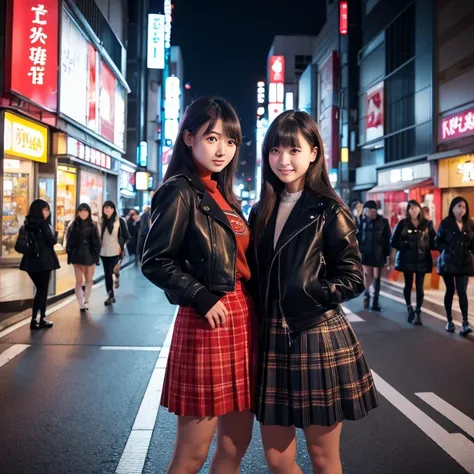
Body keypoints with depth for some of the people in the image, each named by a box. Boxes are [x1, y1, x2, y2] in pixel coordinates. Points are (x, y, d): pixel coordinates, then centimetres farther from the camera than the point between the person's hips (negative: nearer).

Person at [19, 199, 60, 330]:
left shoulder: (28, 223, 9)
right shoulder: (43, 224, -14)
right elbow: (51, 241, -11)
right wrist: (54, 234, 6)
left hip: (31, 260, 7)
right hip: (43, 260, -7)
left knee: (40, 289, 16)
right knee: (42, 290, 3)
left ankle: (41, 318, 18)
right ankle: (35, 320, 4)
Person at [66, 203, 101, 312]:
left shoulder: (93, 225, 1)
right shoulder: (73, 225, 0)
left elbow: (97, 242, 1)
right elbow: (69, 241, 0)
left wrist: (96, 255, -5)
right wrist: (70, 254, -7)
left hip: (90, 255, 1)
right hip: (78, 255, -1)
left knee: (89, 280, 9)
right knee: (79, 281, 0)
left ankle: (86, 301, 24)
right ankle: (81, 305, 5)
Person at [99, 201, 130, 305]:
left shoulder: (119, 221, -3)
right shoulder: (101, 221, 5)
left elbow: (126, 236, -2)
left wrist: (121, 246, -9)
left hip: (115, 251, -3)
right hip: (104, 252, 3)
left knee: (112, 271, -15)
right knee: (107, 274, 8)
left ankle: (117, 275, 17)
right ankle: (111, 296, 17)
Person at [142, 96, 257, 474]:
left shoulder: (222, 194, 15)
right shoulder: (181, 191, -8)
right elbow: (155, 261, -13)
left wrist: (248, 307, 5)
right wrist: (202, 299, -17)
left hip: (242, 317, 8)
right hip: (208, 321, -8)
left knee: (236, 444, 15)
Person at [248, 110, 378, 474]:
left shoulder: (329, 211, -5)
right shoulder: (261, 212, 10)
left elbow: (352, 278, -7)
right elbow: (255, 276, 13)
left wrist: (308, 295, -16)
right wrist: (256, 315, -1)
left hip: (318, 338, -4)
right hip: (272, 339, 5)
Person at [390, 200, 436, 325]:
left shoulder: (427, 224, 3)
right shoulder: (403, 224, 0)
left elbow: (434, 242, 2)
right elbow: (394, 242, -3)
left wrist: (426, 246, -15)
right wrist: (406, 244, -14)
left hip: (422, 259, 0)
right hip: (407, 259, 0)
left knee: (419, 287, 0)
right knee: (408, 285, 11)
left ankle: (418, 312, 8)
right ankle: (410, 309, 29)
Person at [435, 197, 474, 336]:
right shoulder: (445, 223, -3)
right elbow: (437, 241, -1)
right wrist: (449, 249, -15)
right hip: (448, 262, -2)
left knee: (462, 291, -7)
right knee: (450, 291, 6)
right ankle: (449, 321, 17)